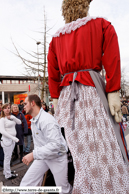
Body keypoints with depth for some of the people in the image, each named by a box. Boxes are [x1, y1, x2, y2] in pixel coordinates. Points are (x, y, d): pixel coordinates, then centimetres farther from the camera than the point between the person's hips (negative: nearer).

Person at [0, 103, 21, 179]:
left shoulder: (12, 116, 8)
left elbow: (19, 122, 3)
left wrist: (13, 117, -14)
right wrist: (13, 138, -21)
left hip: (12, 139, 7)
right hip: (6, 140, -7)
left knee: (9, 156, 18)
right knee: (7, 157, 2)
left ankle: (6, 171, 33)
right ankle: (8, 175, 14)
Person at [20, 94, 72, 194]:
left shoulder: (47, 120, -26)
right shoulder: (34, 120, 7)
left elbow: (55, 144, -33)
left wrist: (33, 155, -34)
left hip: (57, 157, -7)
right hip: (42, 156, 8)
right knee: (26, 184, -1)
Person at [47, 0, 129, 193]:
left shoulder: (56, 37, 17)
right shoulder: (102, 25, 9)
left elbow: (52, 73, 13)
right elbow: (112, 60, -4)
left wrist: (56, 98, 16)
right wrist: (113, 94, -8)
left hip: (67, 92, 4)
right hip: (92, 88, -3)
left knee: (81, 148, 5)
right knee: (103, 146, -2)